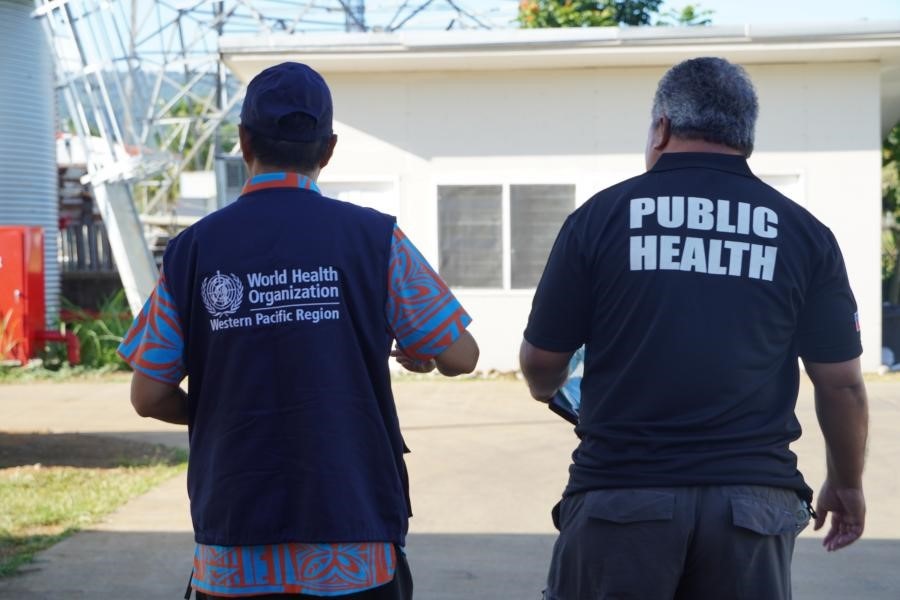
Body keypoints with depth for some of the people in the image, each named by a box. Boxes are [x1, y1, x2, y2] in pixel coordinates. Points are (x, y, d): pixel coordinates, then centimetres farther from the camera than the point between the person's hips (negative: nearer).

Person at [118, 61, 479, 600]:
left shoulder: (193, 249, -2)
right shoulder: (373, 238, -6)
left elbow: (149, 397, 1)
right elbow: (461, 356, -1)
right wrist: (415, 354, 20)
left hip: (235, 554, 1)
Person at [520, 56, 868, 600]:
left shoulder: (600, 216, -2)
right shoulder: (803, 233, 3)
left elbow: (541, 362, 4)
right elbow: (841, 382, 5)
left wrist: (549, 391, 27)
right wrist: (847, 484, 21)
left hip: (622, 492, -1)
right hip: (751, 497, 2)